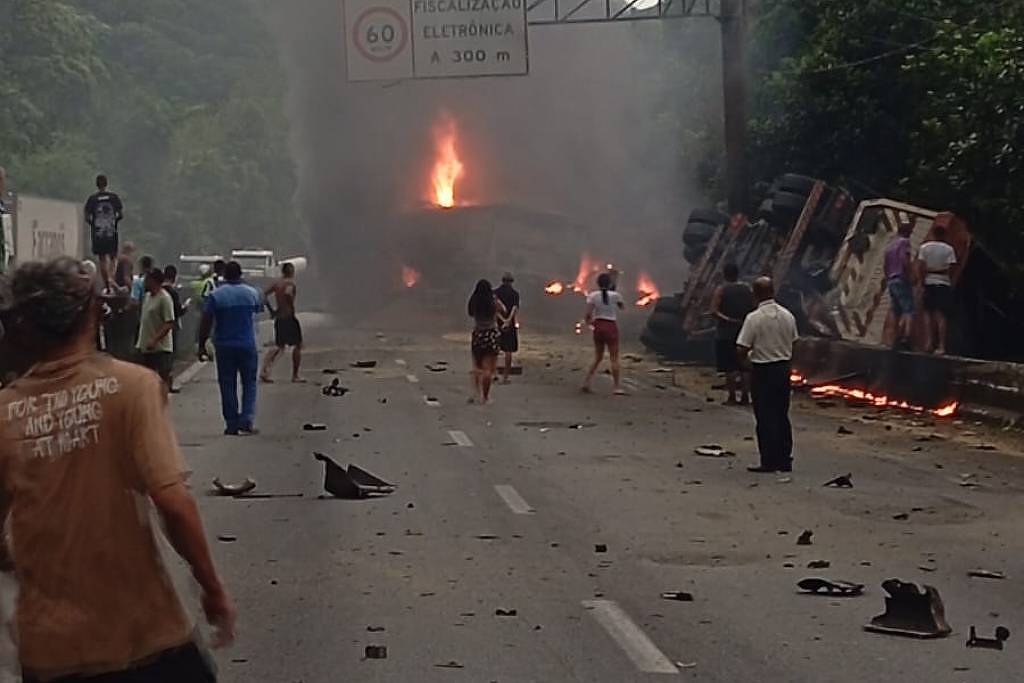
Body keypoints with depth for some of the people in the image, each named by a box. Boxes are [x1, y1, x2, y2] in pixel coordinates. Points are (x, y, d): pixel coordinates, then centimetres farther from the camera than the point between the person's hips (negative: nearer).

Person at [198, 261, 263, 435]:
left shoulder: (215, 295, -6)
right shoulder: (252, 293, 1)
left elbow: (206, 323, -7)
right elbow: (259, 309, 20)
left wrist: (202, 345, 1)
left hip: (224, 347, -1)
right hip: (248, 346, 1)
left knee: (227, 386, 6)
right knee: (249, 383, 9)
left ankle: (232, 425, 7)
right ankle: (247, 421, -5)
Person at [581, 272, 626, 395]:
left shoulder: (593, 296, -3)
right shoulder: (615, 295, -6)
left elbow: (588, 313, -10)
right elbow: (622, 307, 13)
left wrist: (589, 321, 11)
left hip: (598, 326, 3)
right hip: (611, 326, -3)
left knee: (598, 357, 16)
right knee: (614, 358, 0)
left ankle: (586, 383, 11)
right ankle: (618, 387, -3)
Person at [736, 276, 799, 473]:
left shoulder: (754, 318, -16)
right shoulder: (787, 316, 2)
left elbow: (741, 349, -16)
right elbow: (793, 344, 9)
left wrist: (746, 358, 5)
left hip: (763, 371, -6)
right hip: (784, 368, 6)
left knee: (765, 418, 1)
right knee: (782, 416, 13)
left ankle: (769, 462, 3)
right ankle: (785, 460, 17)